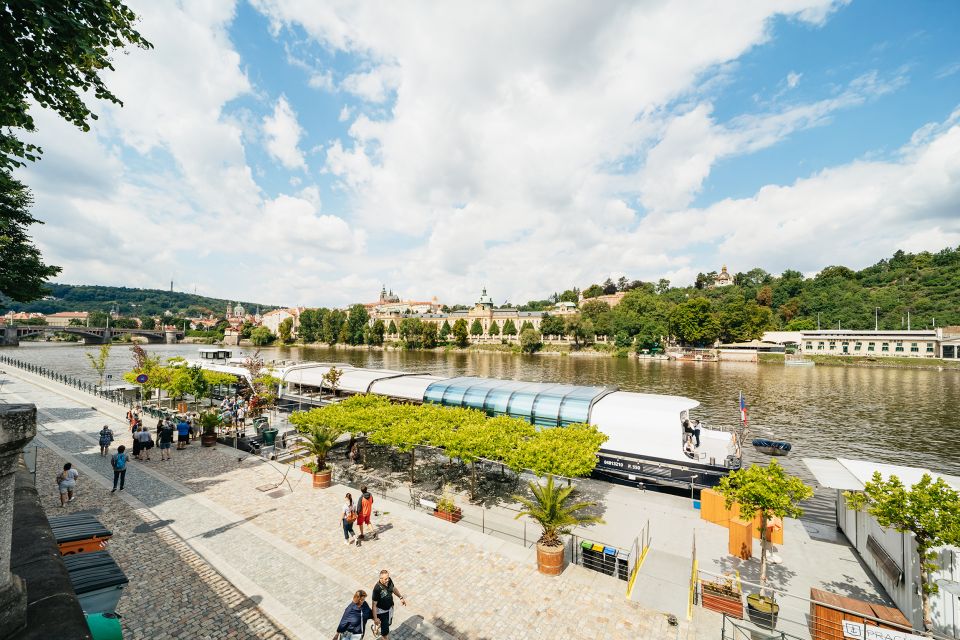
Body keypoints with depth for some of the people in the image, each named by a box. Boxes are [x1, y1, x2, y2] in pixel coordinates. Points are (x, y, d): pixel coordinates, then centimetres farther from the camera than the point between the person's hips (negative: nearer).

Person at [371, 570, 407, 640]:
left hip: (390, 608, 7)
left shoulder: (389, 580, -19)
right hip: (381, 611, -7)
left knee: (388, 623, 29)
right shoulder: (377, 588, -37)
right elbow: (374, 604, -25)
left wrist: (401, 597, 6)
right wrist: (375, 618, -19)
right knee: (385, 627, 9)